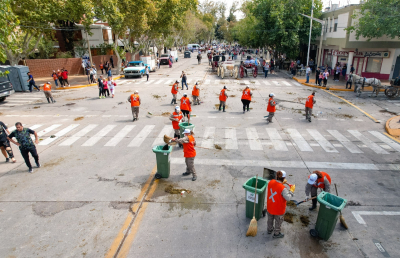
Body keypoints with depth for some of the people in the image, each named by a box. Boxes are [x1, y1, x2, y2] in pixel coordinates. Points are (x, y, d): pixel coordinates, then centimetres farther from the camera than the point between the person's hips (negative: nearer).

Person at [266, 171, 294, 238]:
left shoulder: (271, 182, -16)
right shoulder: (283, 189, -34)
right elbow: (288, 198, -31)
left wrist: (281, 183, 5)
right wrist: (291, 190, -19)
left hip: (270, 207, 5)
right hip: (278, 210, -5)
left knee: (270, 219, 30)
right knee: (278, 222, 23)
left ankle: (270, 230, 54)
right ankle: (276, 234, 44)